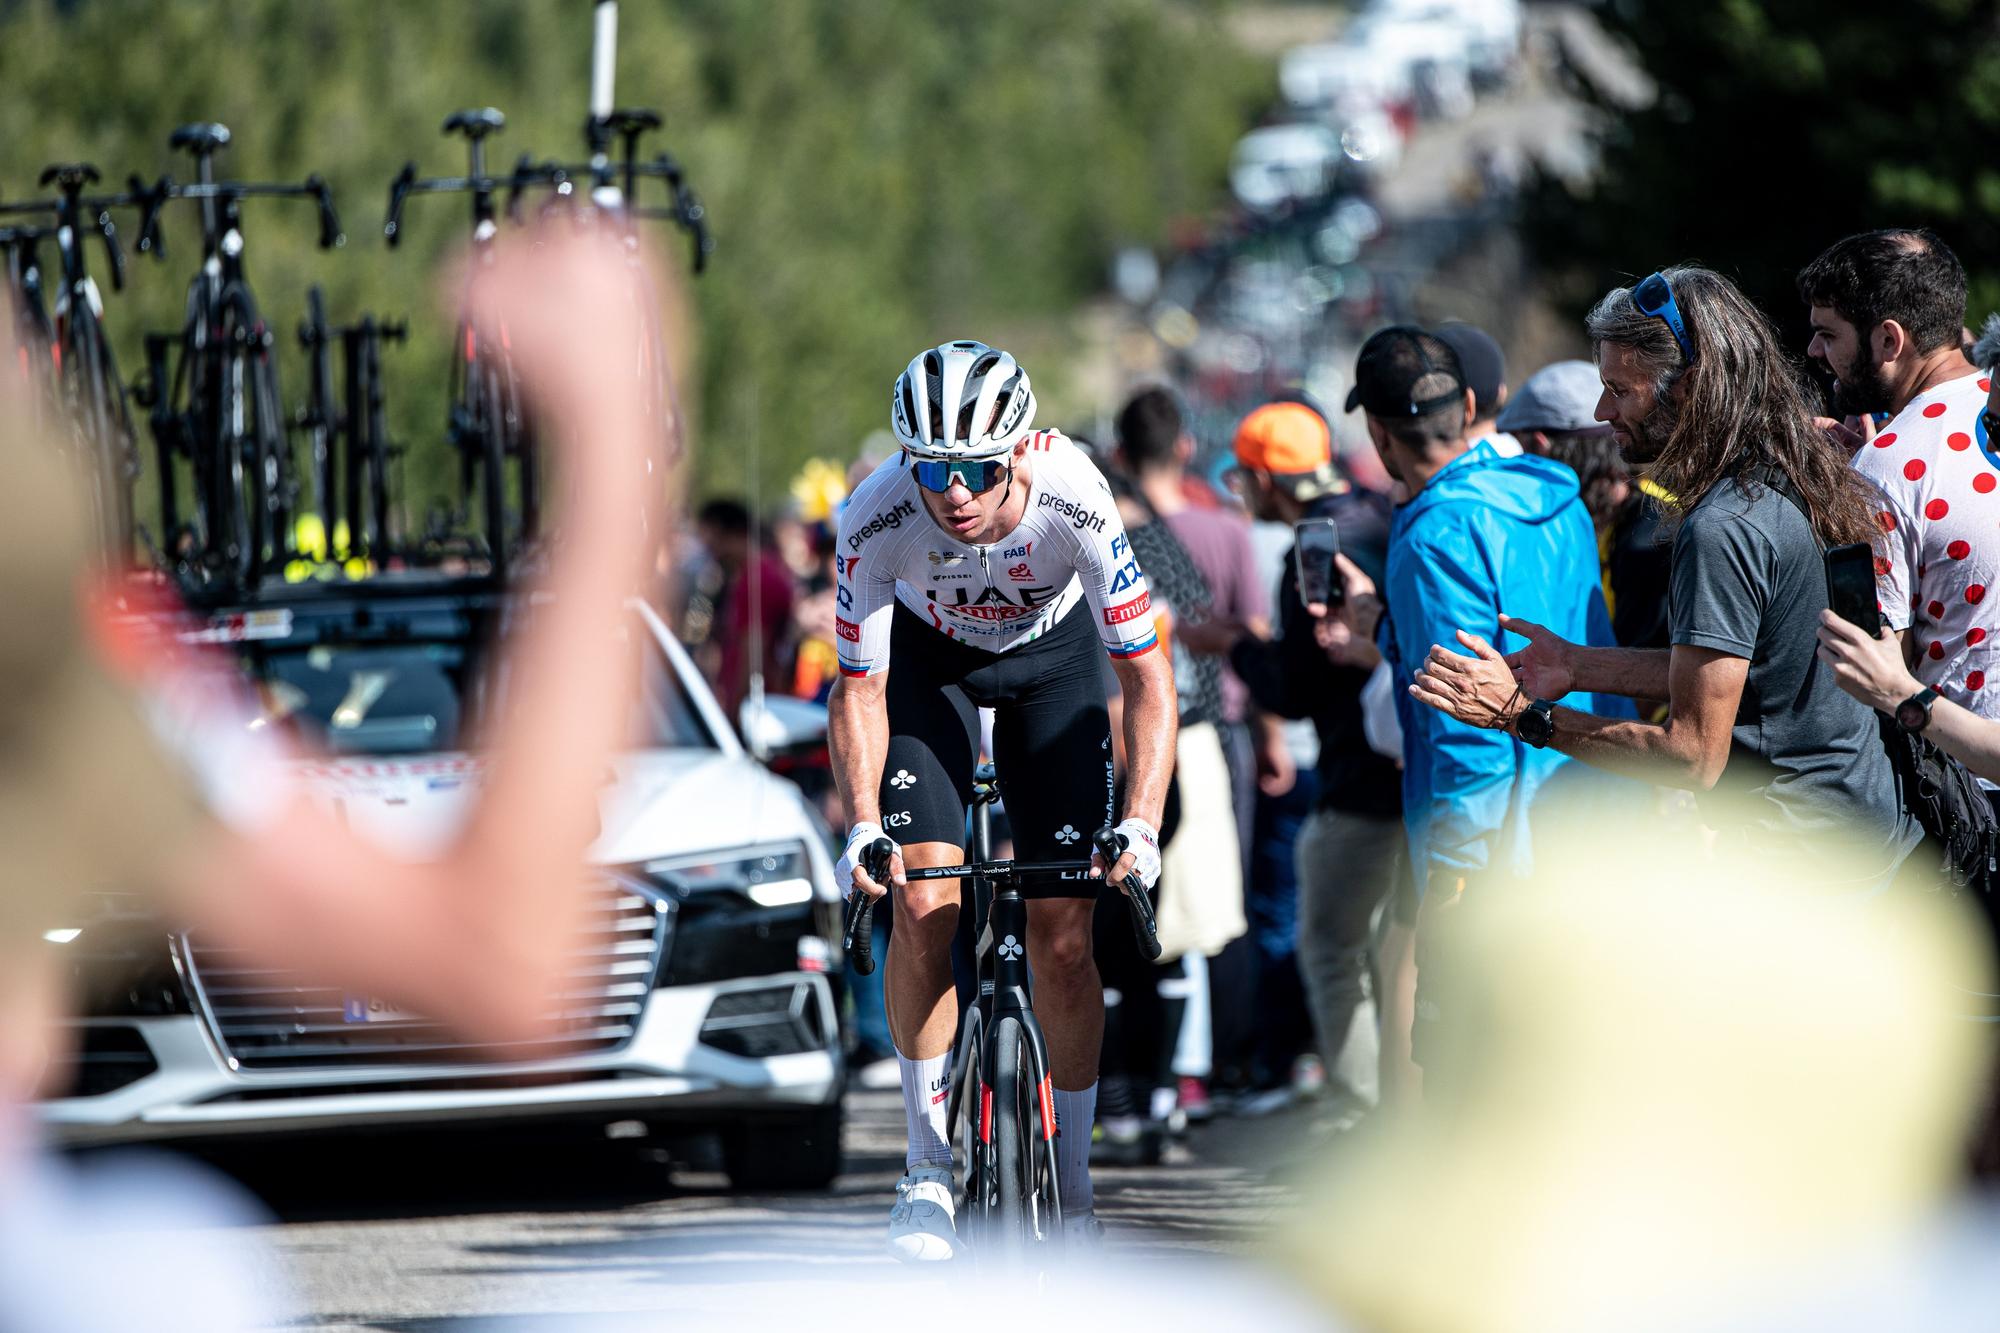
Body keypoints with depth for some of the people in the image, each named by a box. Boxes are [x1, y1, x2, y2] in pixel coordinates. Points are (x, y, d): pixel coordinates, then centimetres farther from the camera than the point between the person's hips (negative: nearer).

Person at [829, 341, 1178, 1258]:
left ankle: (1072, 1189, 7)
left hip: (1049, 650, 0)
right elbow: (860, 690, -22)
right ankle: (928, 1167, -2)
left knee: (1063, 934, -7)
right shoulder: (878, 517, -34)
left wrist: (1141, 826, -40)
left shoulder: (1073, 500, -36)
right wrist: (863, 827, -37)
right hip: (927, 653, 0)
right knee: (923, 903, -17)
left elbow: (1146, 677, -29)